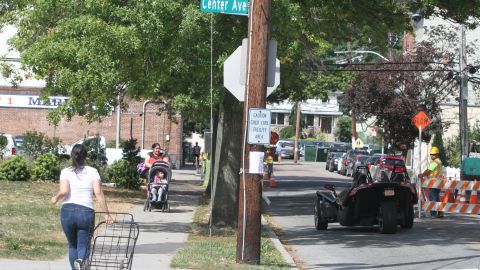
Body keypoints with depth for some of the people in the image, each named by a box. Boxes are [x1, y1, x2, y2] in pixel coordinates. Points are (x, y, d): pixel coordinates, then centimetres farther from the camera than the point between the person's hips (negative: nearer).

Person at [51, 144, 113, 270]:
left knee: (72, 245, 20)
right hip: (86, 212, -1)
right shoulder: (92, 172, 7)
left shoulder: (66, 172, 5)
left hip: (68, 211, 1)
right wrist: (107, 214, -4)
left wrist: (56, 198, 10)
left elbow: (63, 191, -11)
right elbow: (98, 193, -4)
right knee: (83, 245, 4)